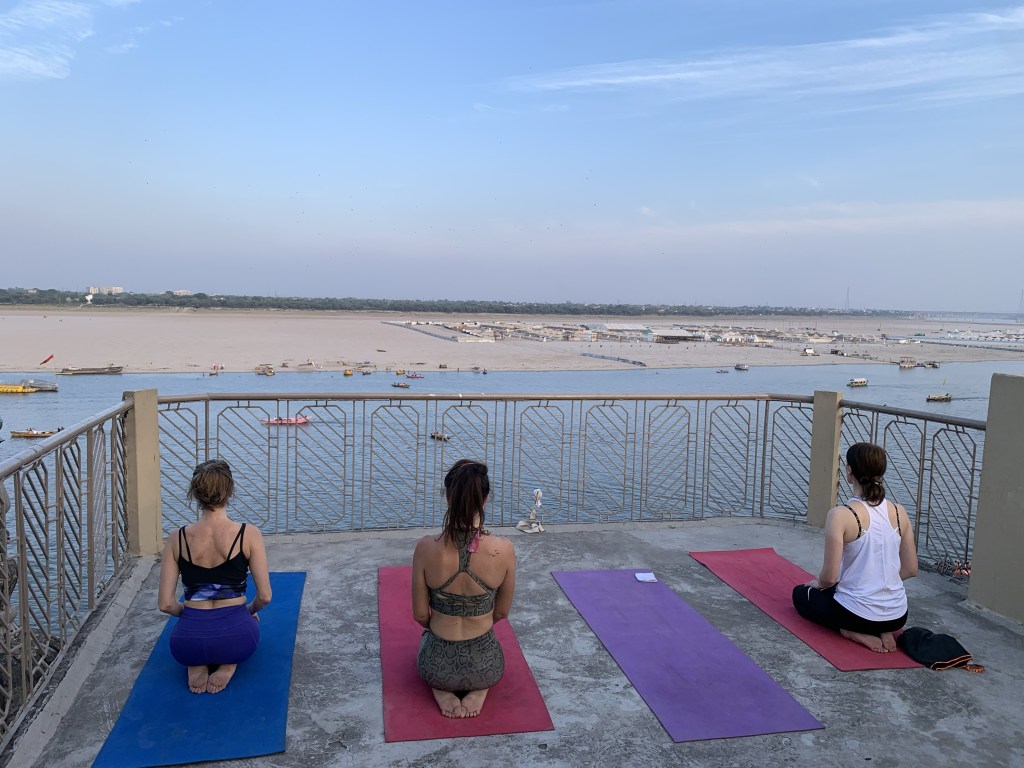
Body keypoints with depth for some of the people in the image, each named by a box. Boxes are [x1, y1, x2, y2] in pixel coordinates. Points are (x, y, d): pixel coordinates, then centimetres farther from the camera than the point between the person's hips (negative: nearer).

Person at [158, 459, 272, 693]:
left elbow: (166, 604, 0)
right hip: (235, 637, -2)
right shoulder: (249, 534, -10)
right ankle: (228, 664, 6)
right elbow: (265, 597, -6)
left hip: (187, 643, 2)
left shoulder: (177, 538, -3)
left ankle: (197, 665, 9)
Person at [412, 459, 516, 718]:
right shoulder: (504, 550, -20)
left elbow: (420, 615, -7)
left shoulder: (426, 548, -21)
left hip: (437, 667, 0)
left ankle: (442, 690, 9)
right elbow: (501, 612, -3)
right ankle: (479, 689, 9)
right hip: (486, 666, 0)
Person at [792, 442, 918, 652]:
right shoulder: (899, 512, -3)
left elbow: (829, 577, -17)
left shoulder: (841, 515, -20)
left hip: (858, 614, -6)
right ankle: (883, 631, 11)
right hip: (898, 616, 6)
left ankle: (856, 633, 2)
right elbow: (911, 569, 6)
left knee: (800, 593, 25)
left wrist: (818, 583, 5)